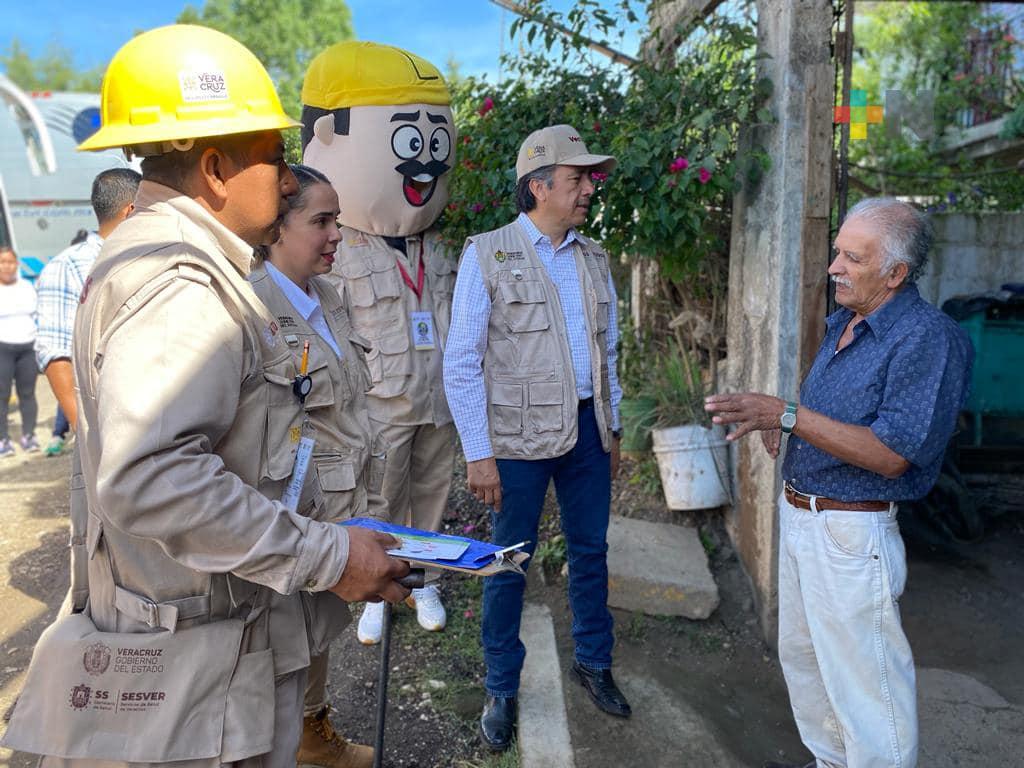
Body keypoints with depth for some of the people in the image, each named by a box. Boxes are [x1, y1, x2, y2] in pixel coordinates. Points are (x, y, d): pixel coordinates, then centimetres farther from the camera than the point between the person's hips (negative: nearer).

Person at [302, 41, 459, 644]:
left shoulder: (439, 250, 7)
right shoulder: (341, 254, -9)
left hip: (440, 406, 5)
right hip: (381, 409, -4)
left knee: (432, 500, 16)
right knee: (379, 512, 7)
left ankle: (425, 583, 34)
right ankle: (377, 594, 28)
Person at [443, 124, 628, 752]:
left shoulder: (593, 258, 9)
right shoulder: (487, 255, -7)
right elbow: (461, 362, -9)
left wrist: (612, 429, 14)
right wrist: (478, 453, -12)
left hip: (587, 428, 5)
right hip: (520, 436, -4)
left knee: (591, 550, 15)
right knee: (509, 563, 7)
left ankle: (594, 661, 37)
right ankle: (502, 689, 26)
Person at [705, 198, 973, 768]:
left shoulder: (928, 338, -18)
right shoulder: (842, 324, 10)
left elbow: (891, 455, -25)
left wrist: (789, 415, -30)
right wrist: (777, 424, 1)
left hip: (853, 533, -9)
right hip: (799, 515, 10)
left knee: (863, 686, 2)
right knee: (802, 657, 22)